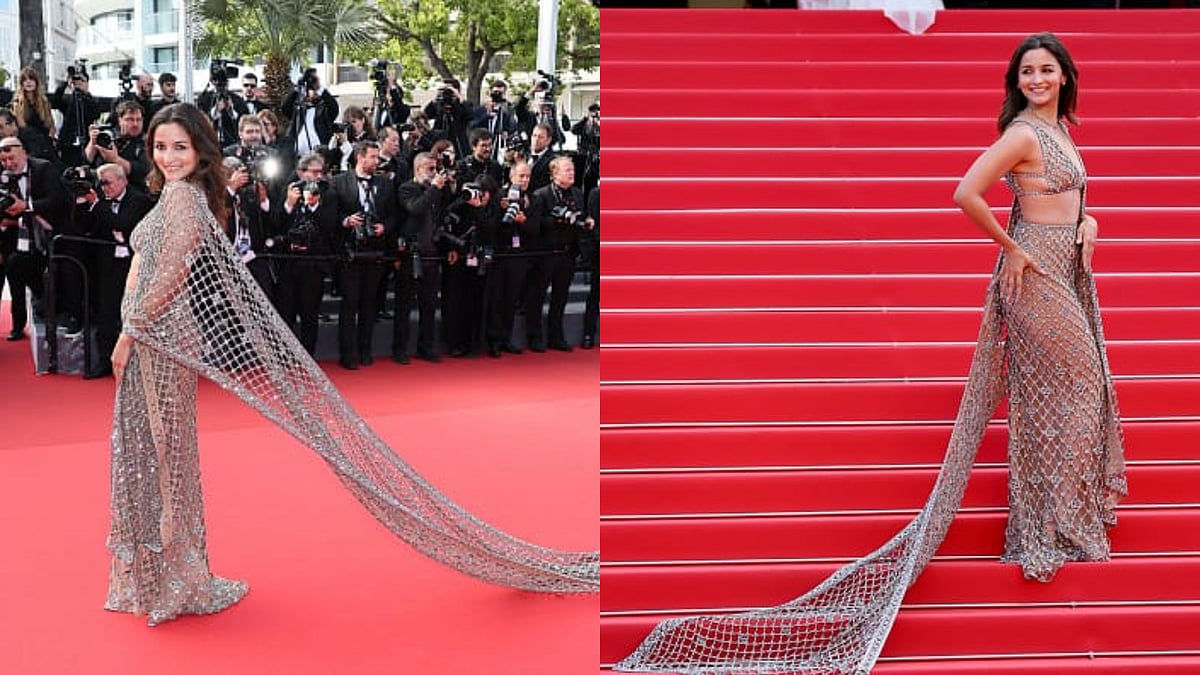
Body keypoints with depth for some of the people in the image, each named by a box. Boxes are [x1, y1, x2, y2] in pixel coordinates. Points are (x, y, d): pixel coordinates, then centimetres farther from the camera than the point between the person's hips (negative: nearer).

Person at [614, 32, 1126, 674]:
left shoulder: (1059, 128, 13)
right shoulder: (1021, 132, -16)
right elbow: (966, 193, -29)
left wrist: (1086, 221, 2)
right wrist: (1013, 249, -19)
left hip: (1067, 273, 9)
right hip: (1035, 274, -9)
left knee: (1078, 383, 17)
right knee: (1053, 391, 0)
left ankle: (1067, 511, 33)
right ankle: (1048, 527, 13)